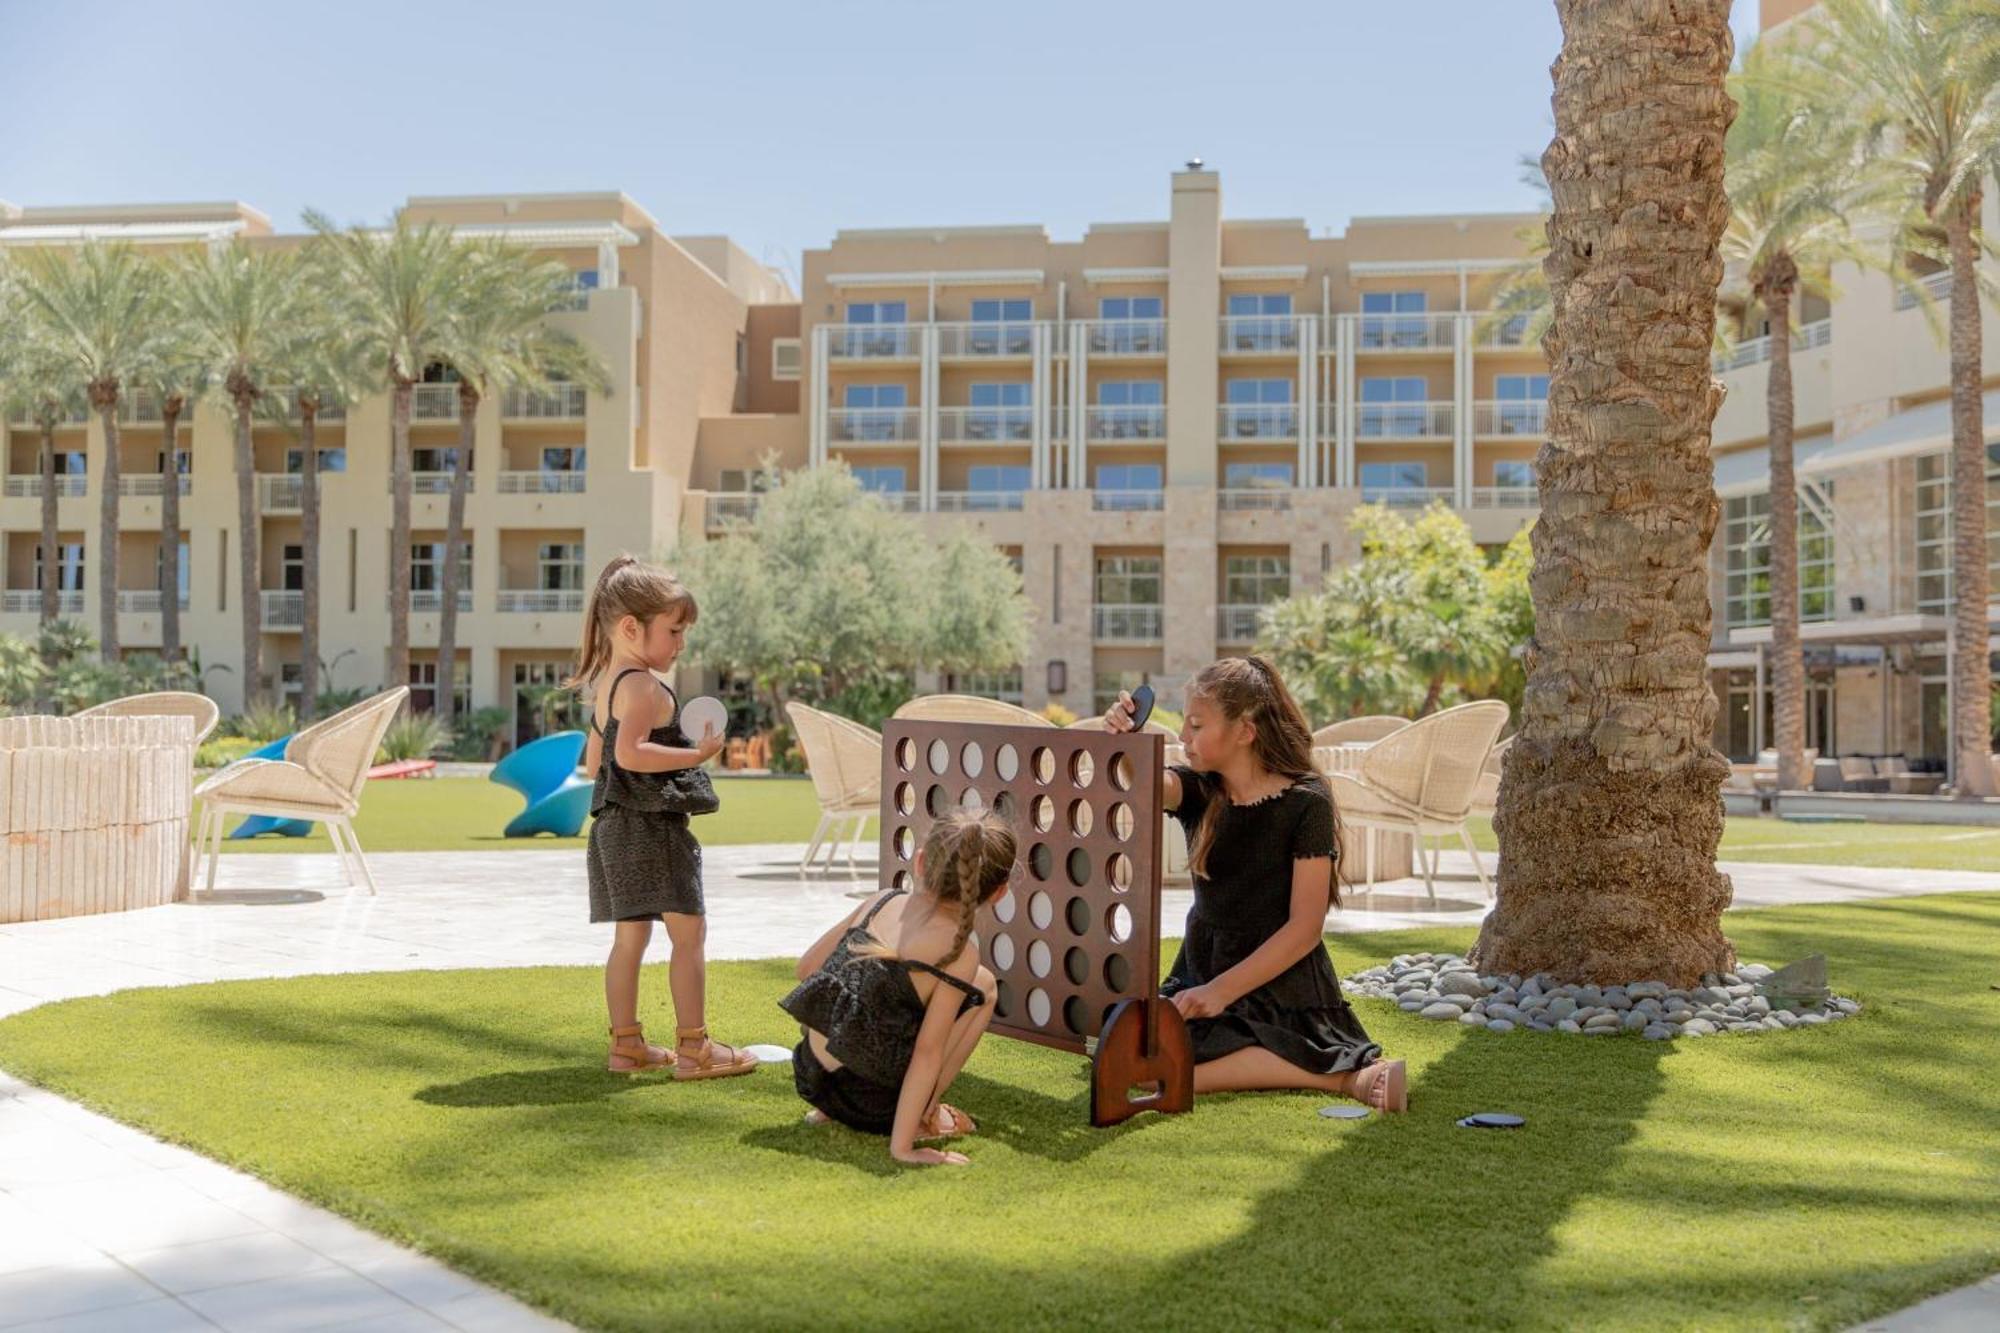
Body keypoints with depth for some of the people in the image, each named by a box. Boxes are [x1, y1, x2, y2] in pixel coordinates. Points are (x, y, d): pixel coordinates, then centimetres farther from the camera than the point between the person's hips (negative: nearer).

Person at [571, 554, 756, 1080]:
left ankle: (627, 1045, 17)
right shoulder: (643, 686, -14)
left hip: (614, 825, 10)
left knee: (630, 936, 13)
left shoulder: (605, 686, 16)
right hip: (652, 826, -10)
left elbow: (594, 762, 21)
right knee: (689, 932, -5)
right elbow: (630, 752, -27)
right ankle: (693, 1047, -4)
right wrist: (696, 755, -23)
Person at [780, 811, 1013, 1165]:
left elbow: (806, 967, 10)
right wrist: (902, 1147, -15)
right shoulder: (959, 952, -14)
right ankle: (924, 1115, 8)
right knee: (982, 986, 9)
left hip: (809, 1079, 6)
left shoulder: (882, 901, 1)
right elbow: (928, 1052, -18)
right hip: (870, 1105, -5)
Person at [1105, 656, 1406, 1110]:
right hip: (1202, 974, 7)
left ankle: (1347, 1075, -19)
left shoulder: (1305, 802, -10)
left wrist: (1222, 990, -21)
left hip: (1280, 985, -7)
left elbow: (1305, 928, -15)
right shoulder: (1198, 790, 4)